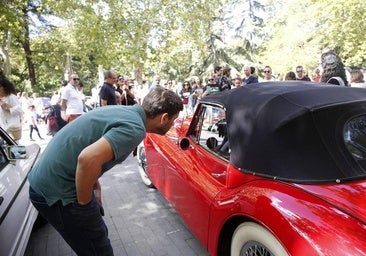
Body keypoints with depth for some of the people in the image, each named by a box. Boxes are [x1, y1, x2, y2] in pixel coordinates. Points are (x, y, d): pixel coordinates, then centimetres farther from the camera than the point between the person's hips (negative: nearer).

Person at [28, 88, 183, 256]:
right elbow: (88, 159, -35)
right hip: (57, 192, -9)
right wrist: (84, 204, -17)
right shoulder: (134, 128, -21)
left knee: (99, 234, 25)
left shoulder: (123, 110, 6)